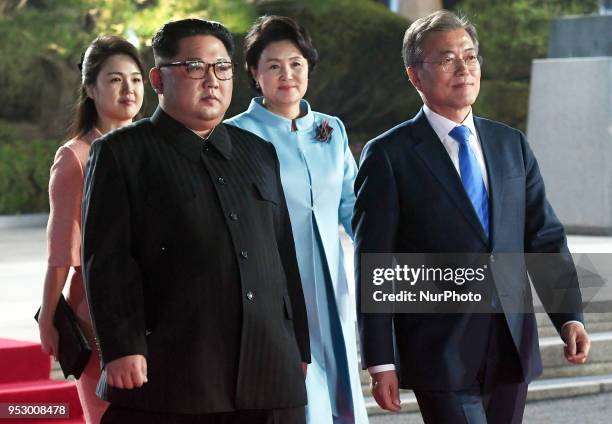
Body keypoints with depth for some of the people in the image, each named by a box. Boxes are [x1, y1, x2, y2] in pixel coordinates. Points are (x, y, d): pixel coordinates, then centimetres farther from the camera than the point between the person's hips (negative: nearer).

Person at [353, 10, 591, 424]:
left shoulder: (512, 144, 12)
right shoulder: (389, 156, -4)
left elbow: (545, 238, 11)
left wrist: (570, 317, -3)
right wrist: (380, 362, -10)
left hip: (512, 351, 5)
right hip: (442, 355, -5)